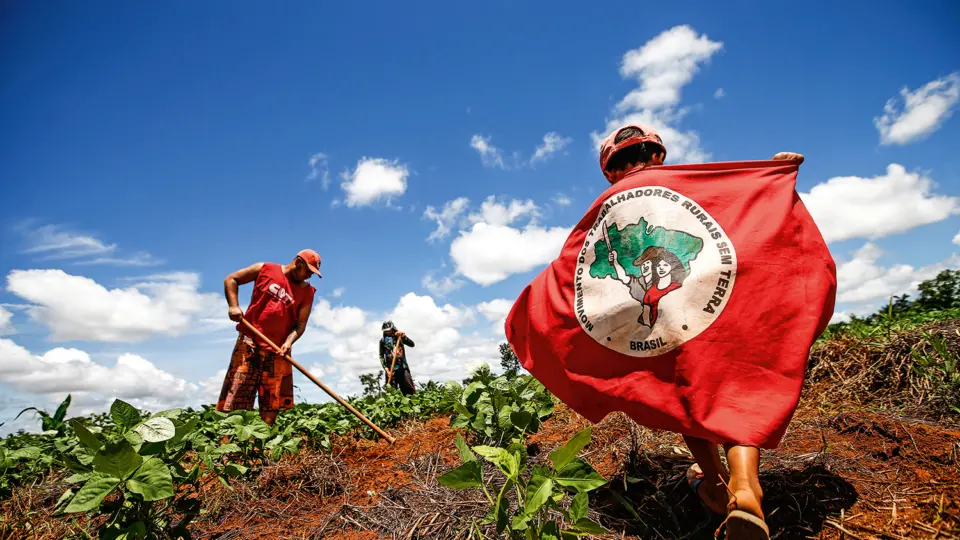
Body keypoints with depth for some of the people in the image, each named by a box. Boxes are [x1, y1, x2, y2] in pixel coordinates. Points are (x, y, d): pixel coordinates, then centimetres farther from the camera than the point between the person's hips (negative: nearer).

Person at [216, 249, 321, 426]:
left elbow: (301, 324, 0)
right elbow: (231, 280, 7)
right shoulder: (265, 269, 1)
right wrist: (233, 305, -8)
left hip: (278, 349, 3)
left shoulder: (307, 292, 4)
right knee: (236, 393, -4)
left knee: (272, 402, 4)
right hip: (250, 342, -2)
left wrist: (289, 342, -19)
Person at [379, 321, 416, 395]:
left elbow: (412, 344, 1)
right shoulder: (383, 340, 8)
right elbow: (381, 356, 5)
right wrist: (386, 368, -6)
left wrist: (403, 336, -13)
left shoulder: (399, 337, 12)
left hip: (403, 367, 1)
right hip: (391, 368, -1)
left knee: (410, 389, -6)